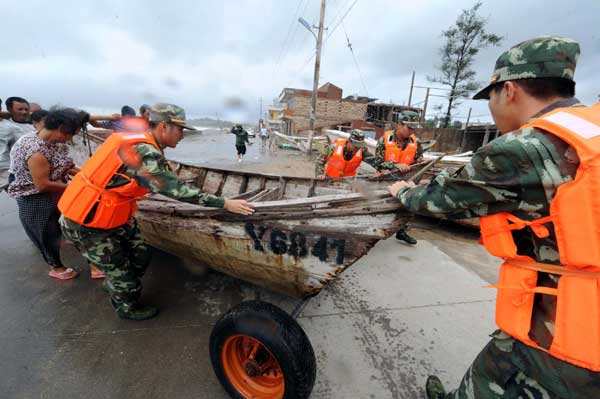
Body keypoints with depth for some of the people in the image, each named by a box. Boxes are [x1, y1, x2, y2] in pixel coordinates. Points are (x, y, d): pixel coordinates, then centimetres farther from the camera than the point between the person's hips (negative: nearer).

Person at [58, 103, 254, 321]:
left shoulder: (139, 141, 1)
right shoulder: (143, 152, -28)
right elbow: (175, 189, -31)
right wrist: (224, 203, -30)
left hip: (114, 216, 8)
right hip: (87, 224, -8)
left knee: (140, 256, 17)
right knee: (120, 269, 11)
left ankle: (115, 284, 46)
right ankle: (127, 308, 39)